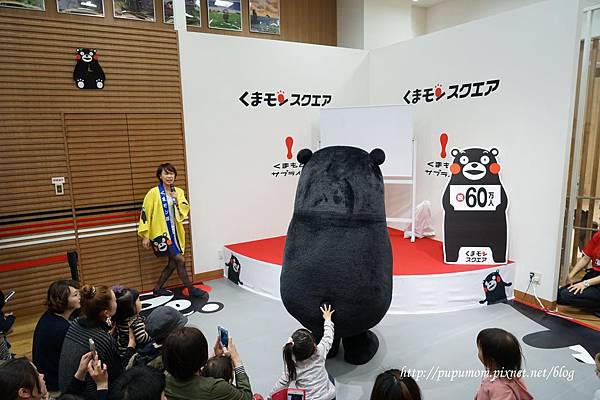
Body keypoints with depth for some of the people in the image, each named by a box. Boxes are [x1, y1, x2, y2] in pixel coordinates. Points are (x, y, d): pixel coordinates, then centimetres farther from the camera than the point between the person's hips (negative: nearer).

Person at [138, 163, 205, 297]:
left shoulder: (179, 192, 6)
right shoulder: (154, 193, -10)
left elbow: (185, 210, 0)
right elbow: (145, 213, -8)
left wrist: (177, 200, -19)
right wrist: (145, 235, -8)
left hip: (174, 232, 7)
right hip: (160, 232, -6)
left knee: (172, 263, 11)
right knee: (180, 260, -9)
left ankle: (158, 289, 28)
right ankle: (190, 289, 5)